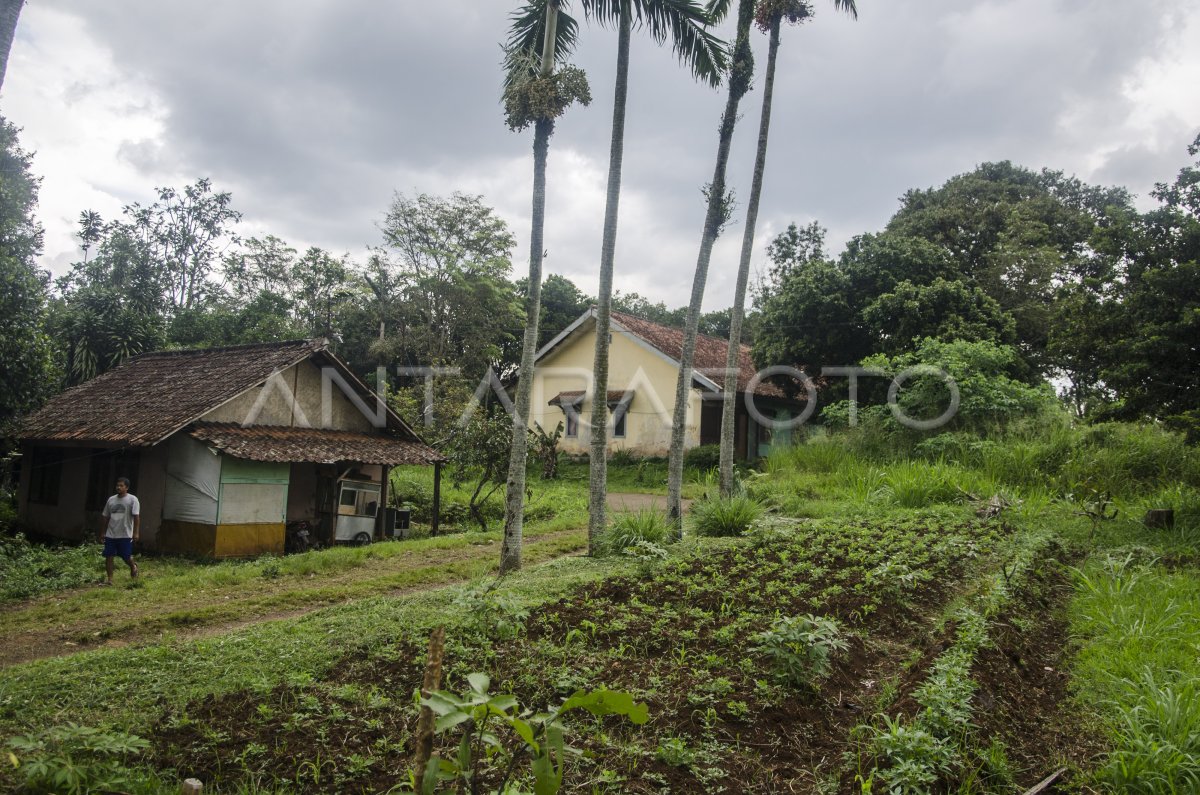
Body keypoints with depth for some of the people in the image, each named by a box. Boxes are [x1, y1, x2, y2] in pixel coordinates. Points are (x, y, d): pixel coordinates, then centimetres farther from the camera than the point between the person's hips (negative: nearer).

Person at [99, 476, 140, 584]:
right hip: (110, 535, 5)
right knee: (108, 557, 0)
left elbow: (136, 517, -11)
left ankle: (133, 566, 33)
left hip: (125, 535, -5)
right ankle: (110, 580, 7)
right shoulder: (111, 500, 10)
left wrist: (135, 533, -16)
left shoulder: (132, 500, -6)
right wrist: (103, 532, 17)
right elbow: (107, 517, 17)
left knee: (126, 557, 1)